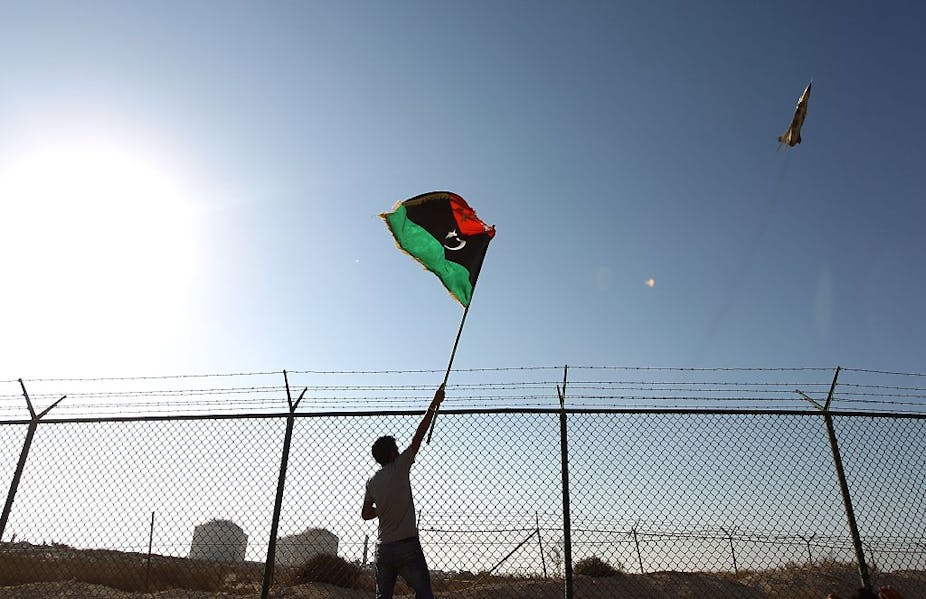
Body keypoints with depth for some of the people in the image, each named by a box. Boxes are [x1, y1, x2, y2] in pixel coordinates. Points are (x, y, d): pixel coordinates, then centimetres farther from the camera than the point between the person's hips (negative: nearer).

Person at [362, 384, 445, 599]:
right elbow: (418, 436, -4)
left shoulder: (372, 481, 11)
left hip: (383, 548, 6)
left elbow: (365, 514, 17)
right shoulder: (399, 468, -4)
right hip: (407, 545, -6)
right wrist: (435, 403, -1)